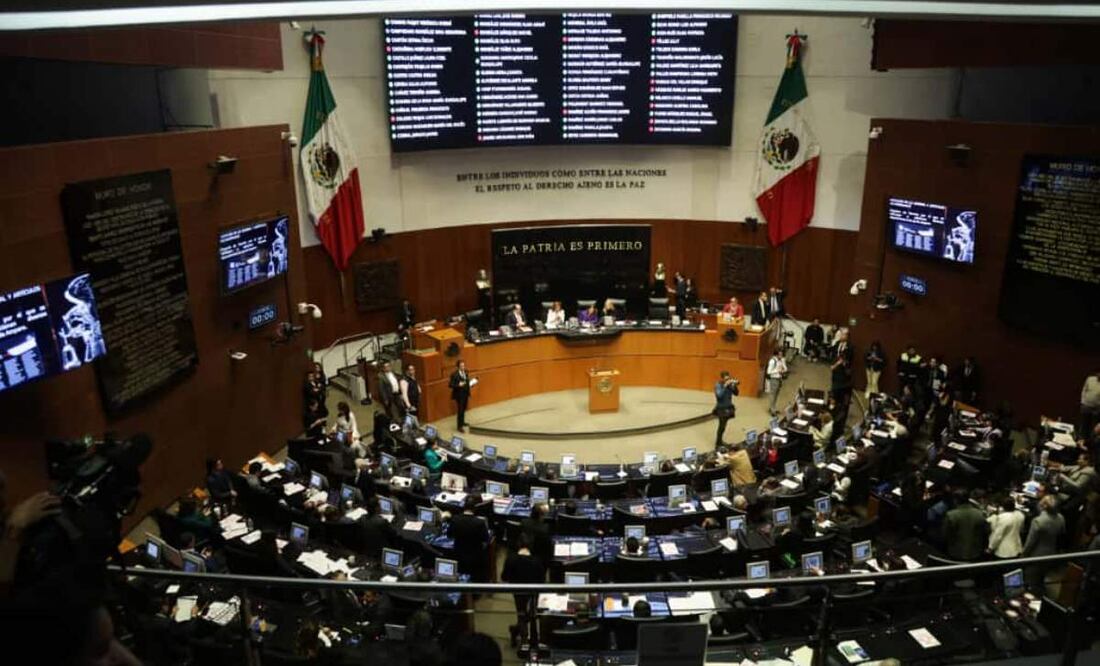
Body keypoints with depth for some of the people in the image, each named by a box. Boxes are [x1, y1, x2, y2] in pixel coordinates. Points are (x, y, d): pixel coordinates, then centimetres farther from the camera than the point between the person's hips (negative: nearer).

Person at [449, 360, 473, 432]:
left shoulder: (465, 372, 3)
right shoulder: (454, 374, -17)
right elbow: (451, 385, -18)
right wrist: (458, 385, -29)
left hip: (465, 393, 7)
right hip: (459, 395, -7)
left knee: (464, 409, 17)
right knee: (460, 410, -5)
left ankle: (462, 422, 35)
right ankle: (460, 426, 0)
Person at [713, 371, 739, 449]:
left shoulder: (729, 384, 1)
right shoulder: (718, 385, -14)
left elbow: (736, 393, 2)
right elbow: (719, 395, -28)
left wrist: (734, 385, -14)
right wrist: (725, 386, -30)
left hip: (728, 408, 6)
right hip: (721, 409, -6)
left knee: (722, 426, 15)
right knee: (722, 427, -10)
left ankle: (719, 441, 31)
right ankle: (717, 445, -5)